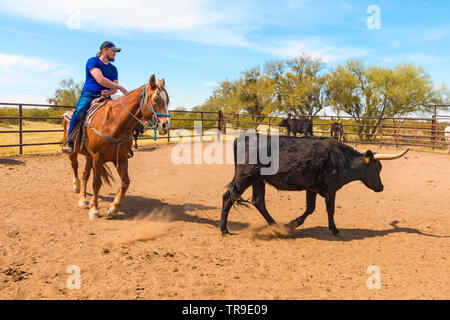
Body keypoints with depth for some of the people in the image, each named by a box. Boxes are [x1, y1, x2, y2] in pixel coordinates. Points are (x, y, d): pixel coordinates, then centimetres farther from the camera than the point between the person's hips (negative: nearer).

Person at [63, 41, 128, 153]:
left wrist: (108, 92, -13)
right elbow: (100, 80, -14)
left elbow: (114, 89, 12)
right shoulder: (93, 61, 1)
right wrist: (120, 87, -11)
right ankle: (69, 142, -26)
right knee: (79, 112, -34)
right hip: (89, 95, -5)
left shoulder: (113, 69, 19)